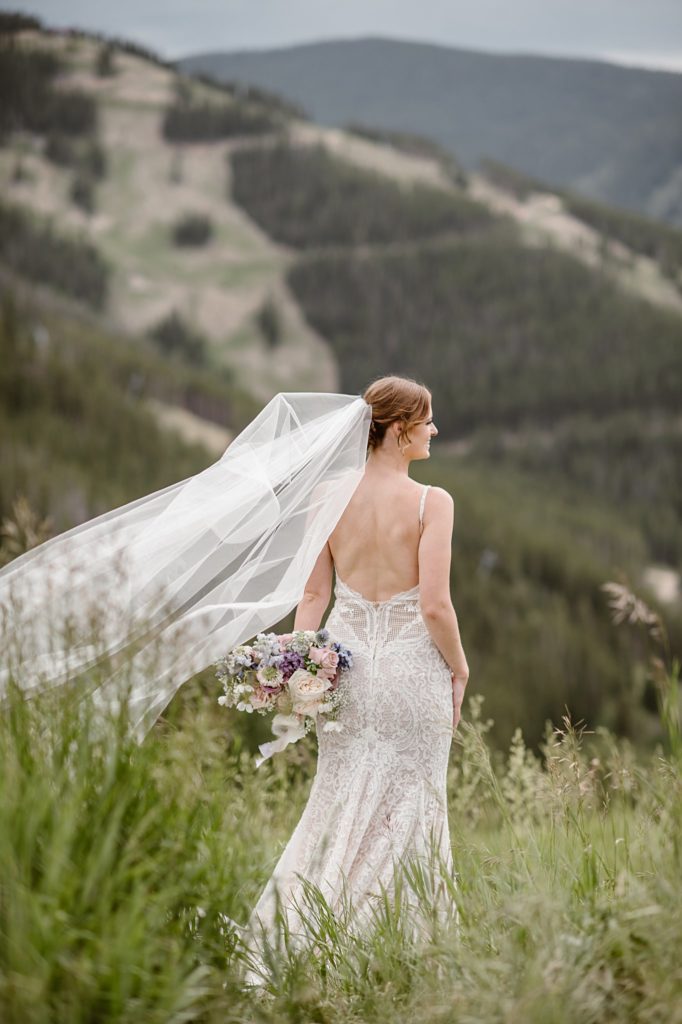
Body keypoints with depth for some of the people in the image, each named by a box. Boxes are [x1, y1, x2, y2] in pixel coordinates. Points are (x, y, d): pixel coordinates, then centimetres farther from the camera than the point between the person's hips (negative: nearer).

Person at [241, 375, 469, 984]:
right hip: (412, 667, -4)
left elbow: (313, 593, 2)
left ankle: (282, 941, 11)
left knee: (338, 805, 15)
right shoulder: (432, 502, -12)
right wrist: (459, 668, -1)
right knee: (408, 809, 8)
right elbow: (435, 605, -15)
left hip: (346, 663, 4)